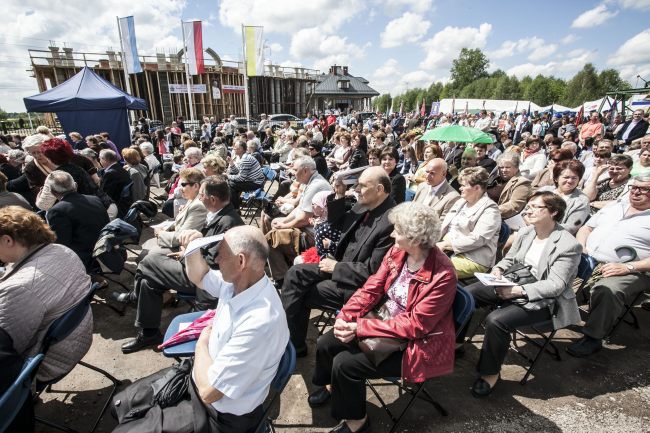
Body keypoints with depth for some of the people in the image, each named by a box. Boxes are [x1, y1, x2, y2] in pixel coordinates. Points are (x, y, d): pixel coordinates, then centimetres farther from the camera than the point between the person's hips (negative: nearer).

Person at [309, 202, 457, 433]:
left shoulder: (442, 275, -28)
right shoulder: (397, 252, -8)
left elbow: (415, 325, -26)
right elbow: (372, 288, -3)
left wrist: (361, 327, -27)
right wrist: (345, 316, -17)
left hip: (416, 344, -6)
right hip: (387, 323, 7)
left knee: (345, 363, -17)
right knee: (326, 343, 0)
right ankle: (332, 386, 33)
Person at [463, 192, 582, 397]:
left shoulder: (568, 245, -16)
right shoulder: (525, 232, 3)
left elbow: (556, 285, -20)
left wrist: (519, 291, -30)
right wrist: (498, 269, -7)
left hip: (542, 300, -7)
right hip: (512, 285, 7)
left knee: (496, 320, -28)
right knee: (465, 294, -6)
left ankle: (490, 373, -4)